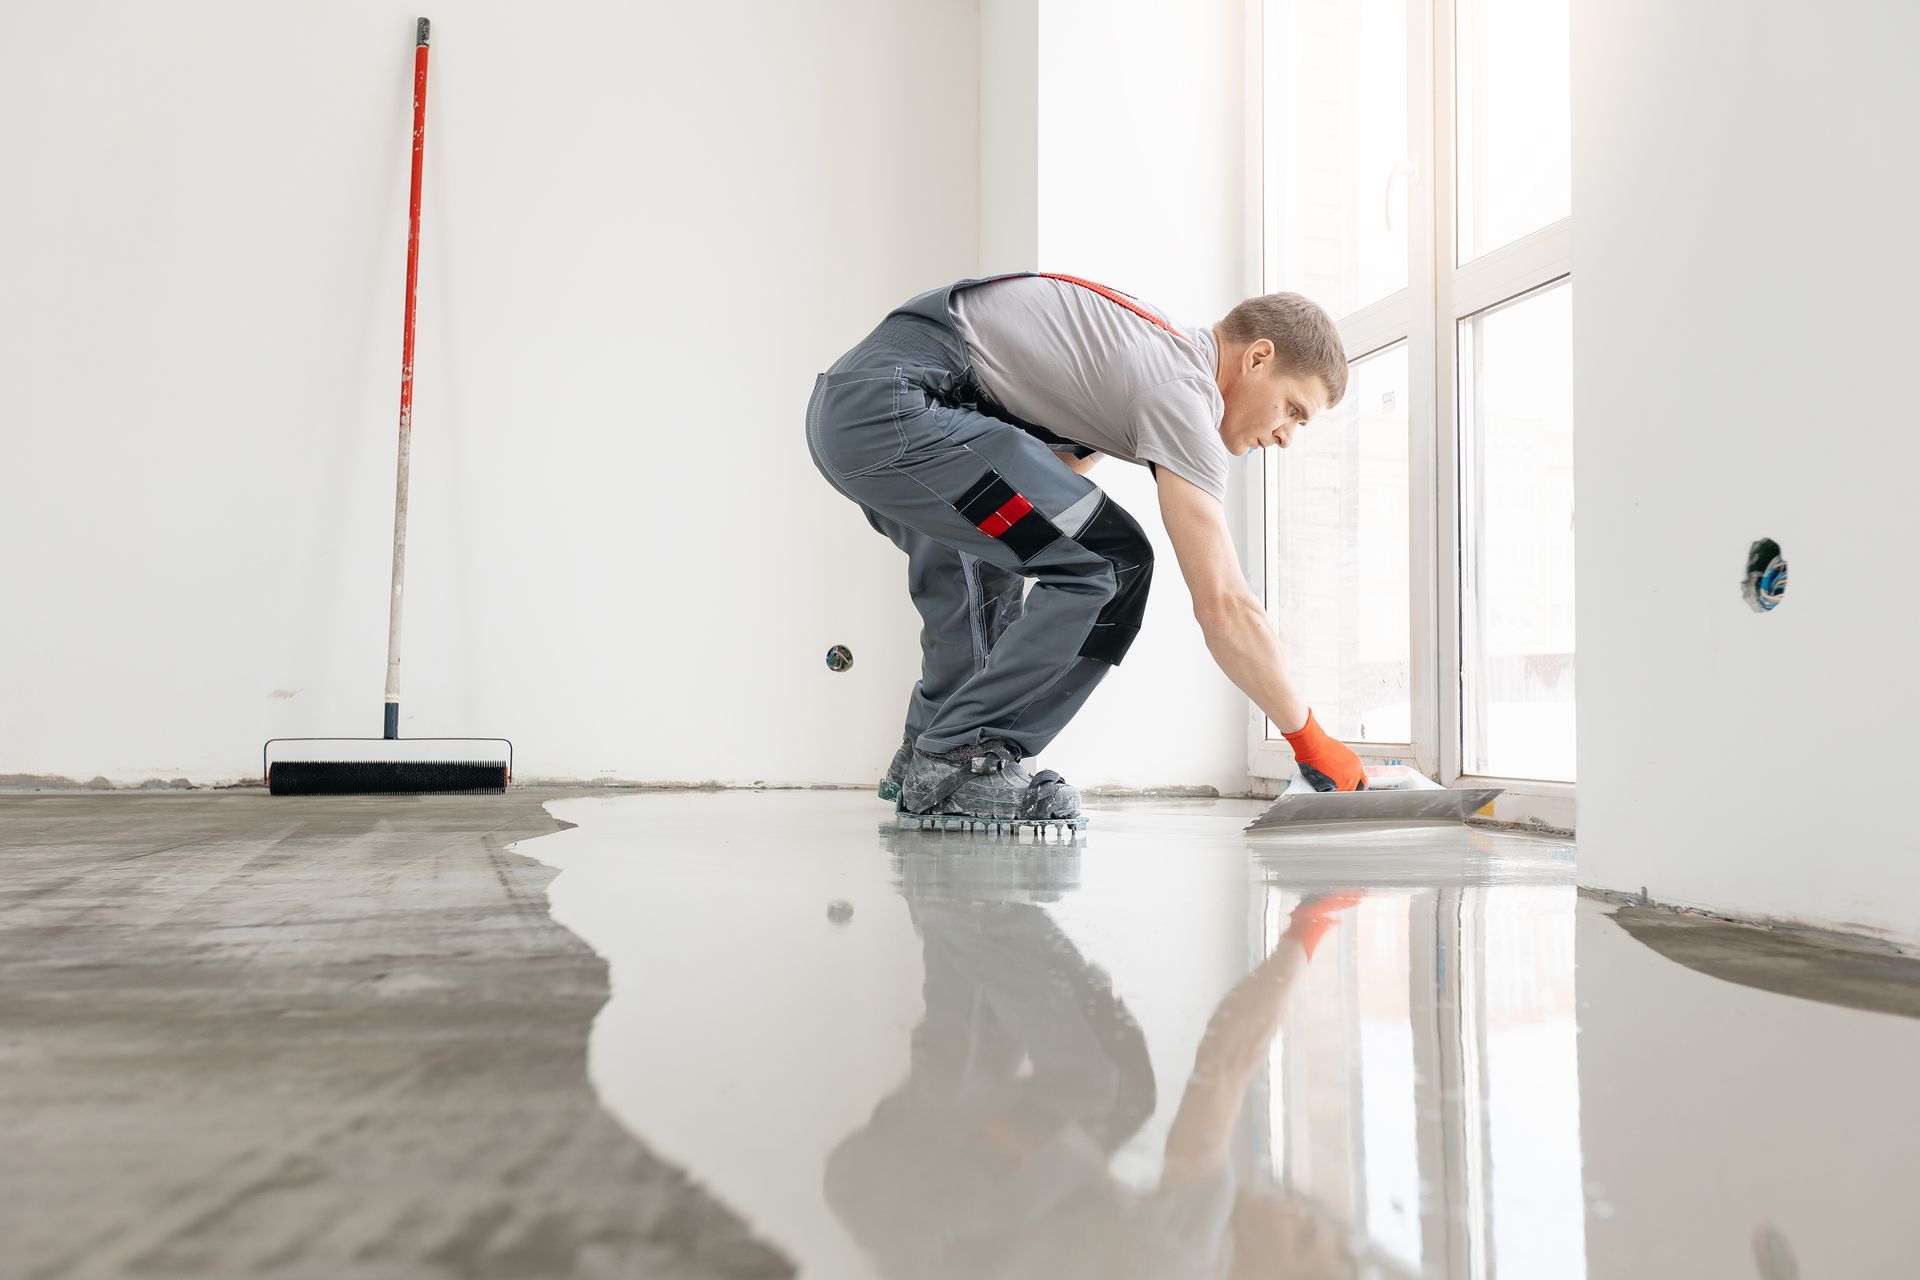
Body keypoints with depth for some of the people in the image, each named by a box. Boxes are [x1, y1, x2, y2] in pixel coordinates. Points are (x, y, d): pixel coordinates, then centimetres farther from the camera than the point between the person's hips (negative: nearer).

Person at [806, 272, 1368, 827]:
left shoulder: (1154, 348, 20)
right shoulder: (1183, 389, -10)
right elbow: (1223, 606, -14)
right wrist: (1308, 738, -5)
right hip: (896, 408, -11)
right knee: (1106, 561, -12)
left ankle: (925, 760, 29)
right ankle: (962, 760, -5)